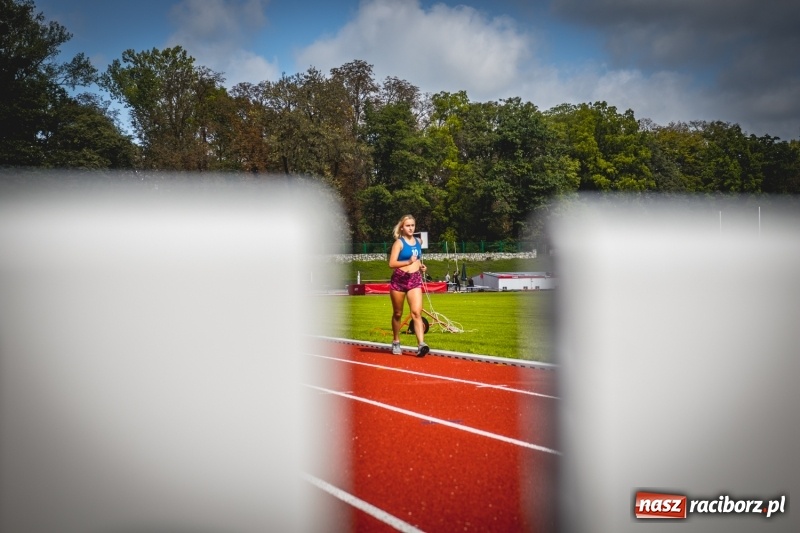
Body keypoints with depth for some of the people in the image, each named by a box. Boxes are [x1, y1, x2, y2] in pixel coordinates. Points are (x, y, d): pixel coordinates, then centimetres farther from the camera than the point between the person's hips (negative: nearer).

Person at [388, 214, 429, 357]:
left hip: (415, 279, 3)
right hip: (399, 280, -3)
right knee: (397, 313, 11)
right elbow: (392, 263, -16)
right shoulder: (399, 242, -7)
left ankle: (421, 344, -22)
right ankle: (396, 342, 28)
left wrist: (421, 266, 7)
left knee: (417, 312, -12)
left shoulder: (418, 241, 11)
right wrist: (408, 262, -28)